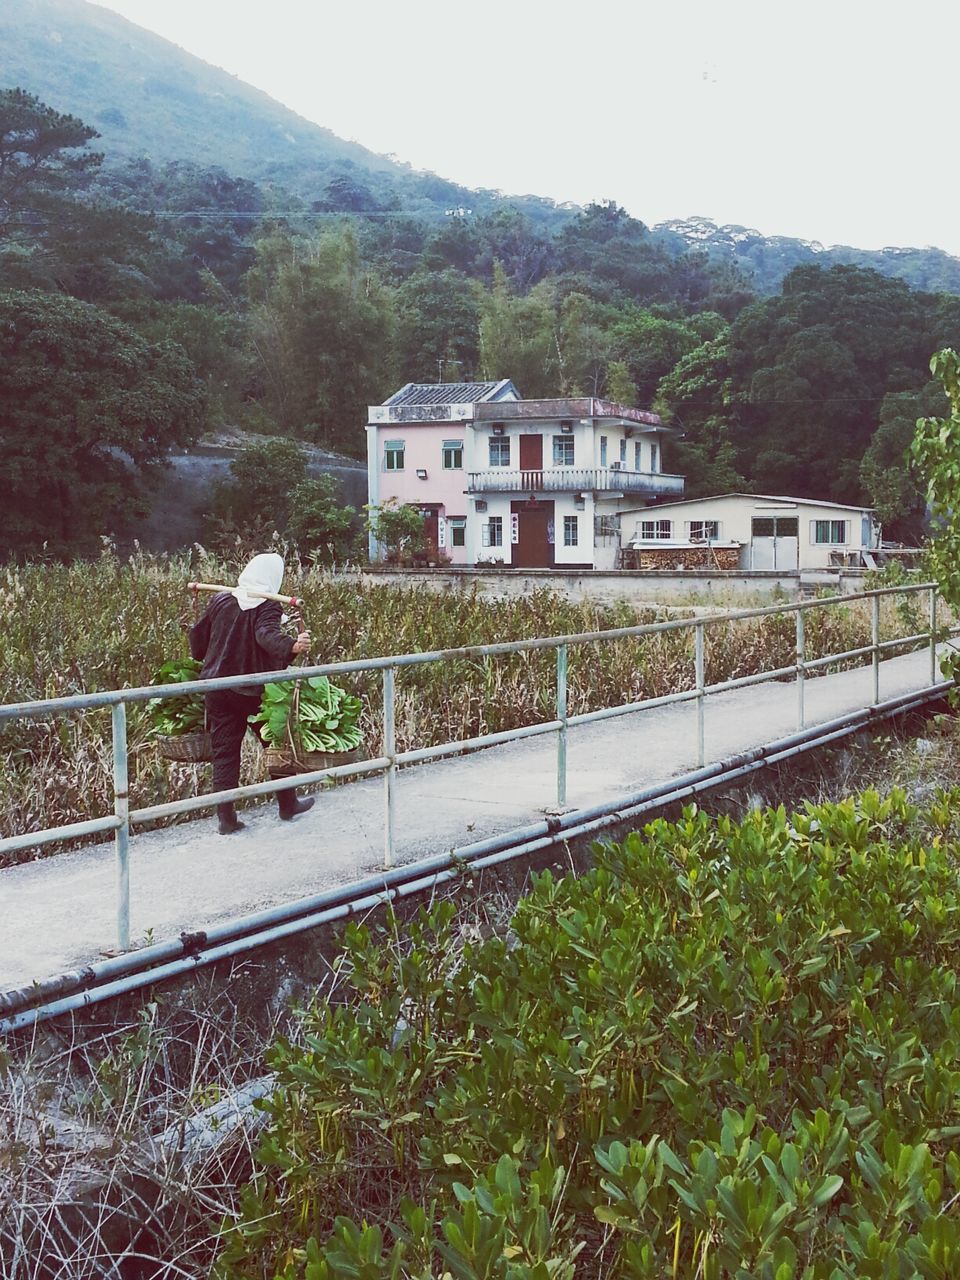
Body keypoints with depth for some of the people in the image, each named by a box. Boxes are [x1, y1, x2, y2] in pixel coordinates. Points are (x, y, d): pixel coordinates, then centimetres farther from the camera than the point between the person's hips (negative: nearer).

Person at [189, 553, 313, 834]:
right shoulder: (267, 607, -12)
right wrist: (292, 646, -49)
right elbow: (267, 635, -32)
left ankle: (225, 816, 6)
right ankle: (287, 804, 28)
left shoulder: (220, 600, 2)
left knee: (224, 752, 8)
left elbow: (199, 635, 11)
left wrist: (202, 659, 31)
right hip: (254, 691, -4)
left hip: (217, 686, 4)